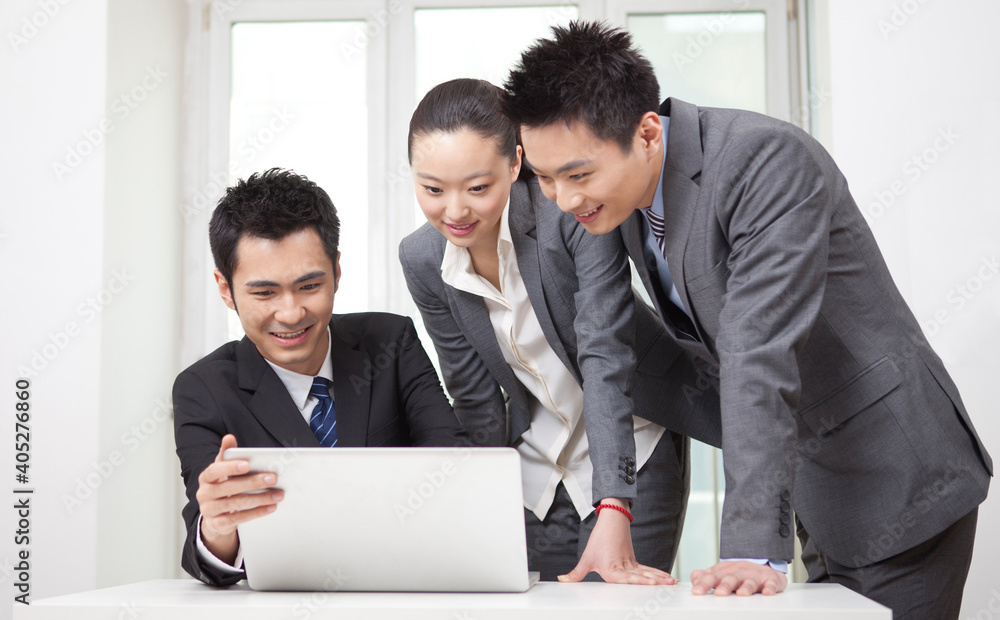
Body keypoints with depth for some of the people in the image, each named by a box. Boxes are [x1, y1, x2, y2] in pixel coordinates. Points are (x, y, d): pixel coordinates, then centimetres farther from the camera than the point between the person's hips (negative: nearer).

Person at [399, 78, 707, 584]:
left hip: (630, 455, -3)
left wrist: (612, 514, -37)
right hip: (536, 469, 4)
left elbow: (605, 358, -30)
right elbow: (474, 397, -2)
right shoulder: (421, 260, -10)